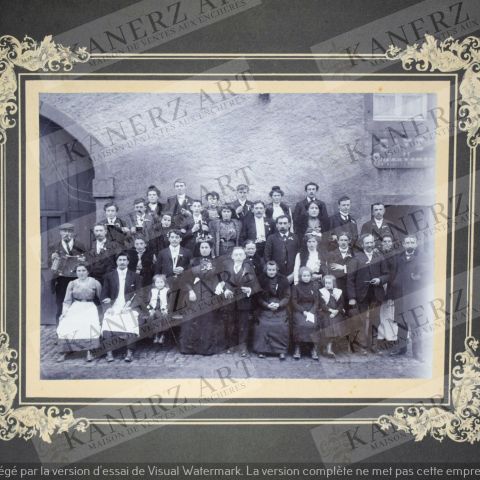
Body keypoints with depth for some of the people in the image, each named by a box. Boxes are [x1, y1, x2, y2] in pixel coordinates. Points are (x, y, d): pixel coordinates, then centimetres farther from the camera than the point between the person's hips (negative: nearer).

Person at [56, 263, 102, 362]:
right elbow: (67, 300, 9)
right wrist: (64, 312, -4)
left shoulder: (94, 283, 4)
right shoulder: (72, 284, 10)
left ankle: (89, 352, -23)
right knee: (65, 326, -23)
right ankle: (64, 352, -12)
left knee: (89, 327, -30)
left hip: (89, 308, -2)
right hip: (75, 308, 2)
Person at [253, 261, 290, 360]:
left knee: (281, 326, -19)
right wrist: (267, 305, -13)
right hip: (265, 308, 0)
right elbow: (258, 297, 2)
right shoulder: (261, 280, 3)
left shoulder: (283, 280, 4)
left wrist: (279, 304, -14)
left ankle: (281, 350, -8)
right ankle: (262, 349, -7)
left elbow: (287, 296, 2)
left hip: (280, 309, 0)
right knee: (263, 325, -20)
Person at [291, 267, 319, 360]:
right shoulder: (296, 287, 7)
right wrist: (303, 312, -12)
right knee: (300, 324, -31)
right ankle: (297, 349, -23)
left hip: (311, 311, 2)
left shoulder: (314, 287, 14)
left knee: (312, 324, -29)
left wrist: (311, 312, -9)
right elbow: (294, 302, 1)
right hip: (299, 311, -1)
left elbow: (316, 302, 9)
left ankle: (313, 349, -21)